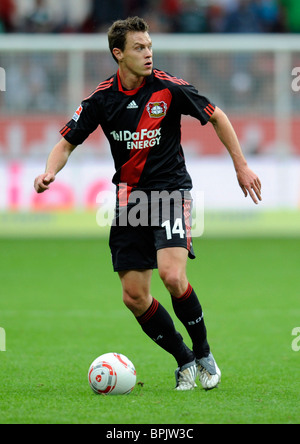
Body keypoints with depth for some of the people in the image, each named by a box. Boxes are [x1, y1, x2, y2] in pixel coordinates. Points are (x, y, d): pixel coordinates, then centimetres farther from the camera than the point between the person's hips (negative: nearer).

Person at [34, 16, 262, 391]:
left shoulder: (168, 89, -9)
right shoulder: (102, 99, -2)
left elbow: (216, 117, 5)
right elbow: (68, 142, 7)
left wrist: (241, 167, 5)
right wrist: (50, 172, -14)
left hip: (171, 190, -4)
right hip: (128, 198, 4)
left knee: (172, 275, -24)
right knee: (134, 296, -1)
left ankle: (203, 353, -1)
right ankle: (184, 361, 18)